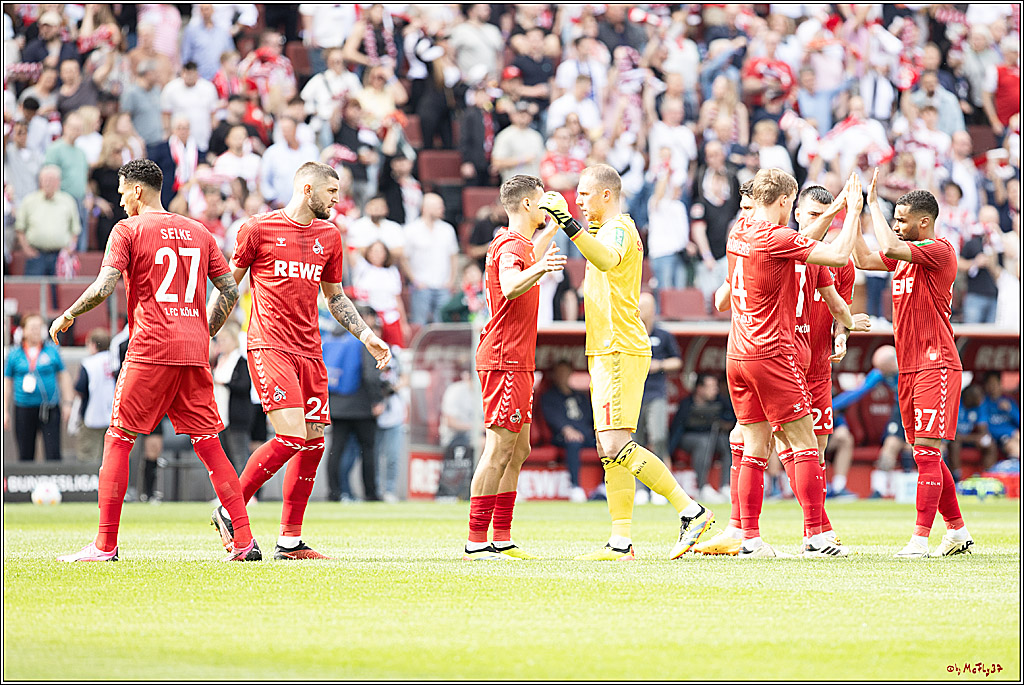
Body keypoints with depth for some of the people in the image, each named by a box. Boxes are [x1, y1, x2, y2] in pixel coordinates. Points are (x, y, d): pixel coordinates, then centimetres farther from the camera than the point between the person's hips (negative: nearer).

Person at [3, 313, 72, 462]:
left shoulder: (52, 351, 5)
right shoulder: (14, 354, 5)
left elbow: (64, 377, 11)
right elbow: (7, 383, 10)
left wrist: (67, 403, 7)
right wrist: (5, 412, 8)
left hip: (49, 409, -1)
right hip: (23, 409, 1)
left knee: (53, 452, -9)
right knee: (25, 455, 5)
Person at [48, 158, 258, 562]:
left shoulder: (129, 230, -1)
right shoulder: (197, 232, 16)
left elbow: (104, 287, -10)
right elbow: (229, 292, 15)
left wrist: (68, 316, 5)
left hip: (150, 350, -5)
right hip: (194, 354, 5)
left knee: (118, 441, 2)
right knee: (208, 445, 7)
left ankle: (105, 545, -2)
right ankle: (244, 540, -2)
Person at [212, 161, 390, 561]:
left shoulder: (329, 236, 14)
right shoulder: (258, 229, -2)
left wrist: (367, 336, 15)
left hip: (309, 352, 7)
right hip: (269, 346, -7)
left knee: (314, 442, 2)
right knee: (292, 438, -18)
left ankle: (290, 541, 10)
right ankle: (229, 510, -2)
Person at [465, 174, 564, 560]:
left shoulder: (518, 244, 18)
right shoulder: (512, 246, -13)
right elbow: (510, 287, -35)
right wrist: (540, 268, -52)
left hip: (515, 361, 11)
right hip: (505, 361, -11)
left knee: (518, 450, 12)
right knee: (500, 450, -12)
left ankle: (501, 539, 14)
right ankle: (476, 542, -13)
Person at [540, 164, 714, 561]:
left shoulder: (618, 229, -12)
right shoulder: (610, 230, 21)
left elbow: (607, 260, -36)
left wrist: (569, 224, -46)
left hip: (619, 350, -11)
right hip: (607, 352, 11)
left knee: (616, 446, -16)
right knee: (609, 450, 6)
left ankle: (690, 511, -14)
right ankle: (621, 541, 4)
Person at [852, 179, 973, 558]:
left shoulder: (939, 250, -12)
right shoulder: (907, 253, 15)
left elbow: (890, 247, -25)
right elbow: (865, 260, 20)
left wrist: (873, 203, -14)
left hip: (936, 364, -9)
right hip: (910, 367, 9)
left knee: (926, 451, -13)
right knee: (927, 453, 11)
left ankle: (921, 538, -15)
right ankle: (957, 531, 20)